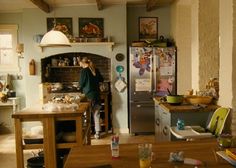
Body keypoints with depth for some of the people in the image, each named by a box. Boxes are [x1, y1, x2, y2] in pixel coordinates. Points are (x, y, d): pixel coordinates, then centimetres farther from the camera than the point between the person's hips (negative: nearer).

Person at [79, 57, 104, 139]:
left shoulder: (84, 71, -10)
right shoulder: (96, 70, 6)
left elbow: (81, 84, -7)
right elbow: (101, 79, 20)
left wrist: (82, 89, 14)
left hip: (88, 95, -5)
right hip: (96, 94, 5)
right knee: (96, 114, 9)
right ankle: (97, 133, 12)